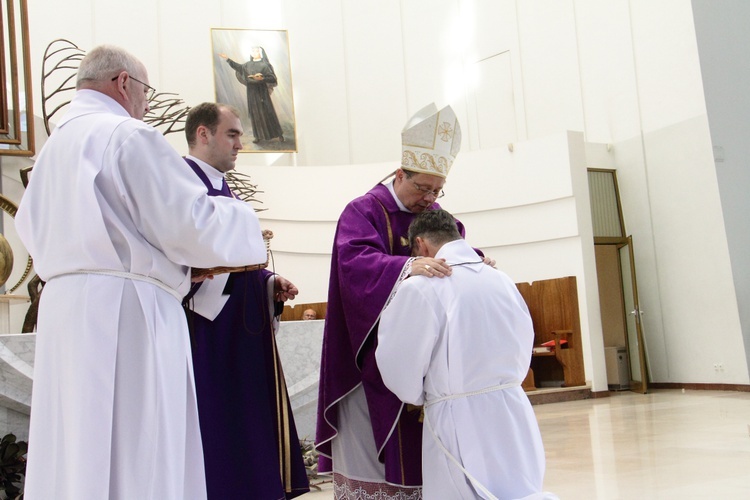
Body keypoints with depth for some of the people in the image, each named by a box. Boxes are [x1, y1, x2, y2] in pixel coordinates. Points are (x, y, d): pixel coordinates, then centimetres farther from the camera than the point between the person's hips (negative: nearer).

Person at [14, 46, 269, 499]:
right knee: (136, 460, -2)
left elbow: (33, 231, 23)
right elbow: (190, 221, -15)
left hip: (66, 310, 9)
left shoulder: (54, 147, 17)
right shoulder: (130, 136, -9)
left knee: (74, 453, 13)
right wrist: (243, 219, 5)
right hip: (125, 311, -9)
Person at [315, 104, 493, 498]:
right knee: (373, 450, -2)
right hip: (375, 358, -5)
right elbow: (355, 261, -22)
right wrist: (407, 266, -38)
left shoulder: (438, 216, 14)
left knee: (426, 449, 9)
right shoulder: (363, 212, -6)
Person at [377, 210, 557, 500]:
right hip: (514, 416, 6)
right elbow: (522, 357, 12)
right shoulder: (503, 280, 4)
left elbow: (401, 376, -9)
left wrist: (422, 397, 12)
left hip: (461, 426, -6)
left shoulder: (419, 288, -14)